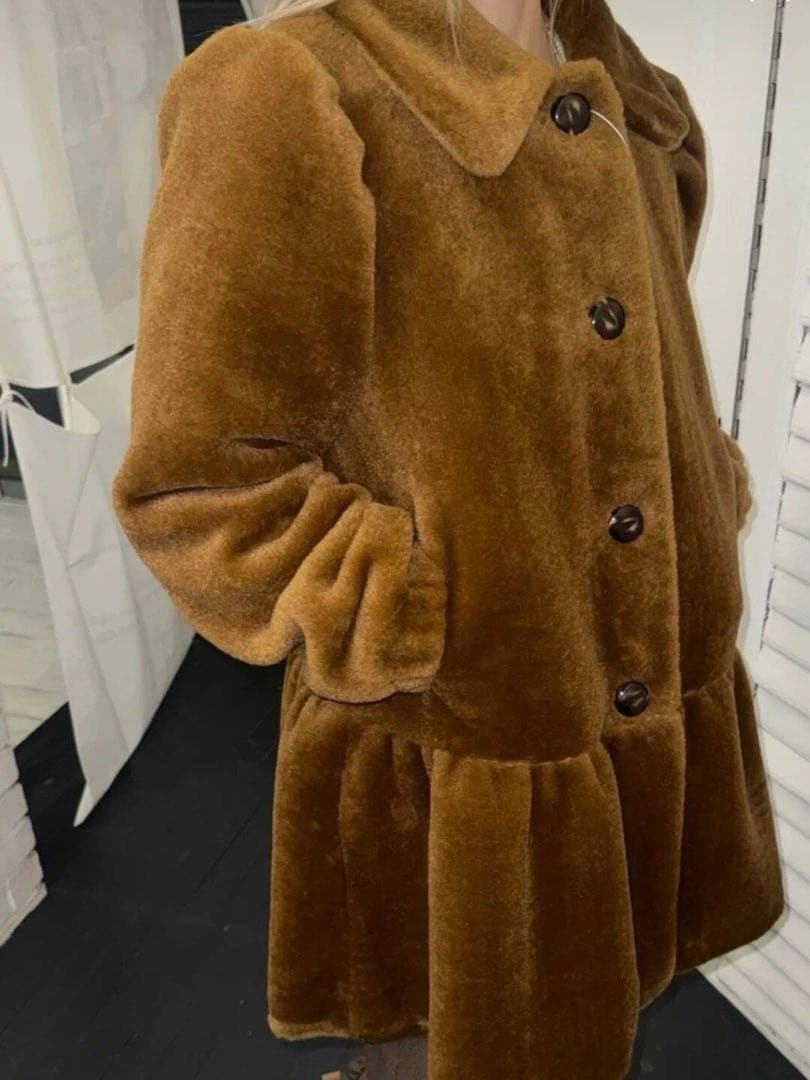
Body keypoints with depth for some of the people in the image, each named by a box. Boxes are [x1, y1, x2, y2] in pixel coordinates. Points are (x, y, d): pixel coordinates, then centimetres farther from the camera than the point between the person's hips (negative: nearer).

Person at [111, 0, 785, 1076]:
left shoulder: (617, 103, 8)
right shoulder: (286, 91, -17)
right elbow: (199, 481, -19)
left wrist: (710, 496, 10)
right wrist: (426, 633, -20)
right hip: (461, 769, -6)